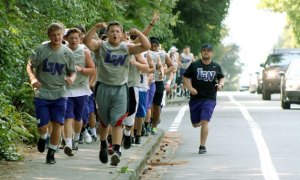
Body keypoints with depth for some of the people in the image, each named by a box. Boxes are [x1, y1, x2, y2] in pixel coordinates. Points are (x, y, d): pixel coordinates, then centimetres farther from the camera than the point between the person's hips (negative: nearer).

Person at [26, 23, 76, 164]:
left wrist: (71, 78, -14)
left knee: (57, 124, -5)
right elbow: (30, 66, 1)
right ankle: (43, 138, 36)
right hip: (42, 93, -1)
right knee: (42, 126, -1)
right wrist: (32, 78, -18)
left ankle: (51, 153, 10)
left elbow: (73, 71, 9)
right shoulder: (41, 50, -9)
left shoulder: (68, 53, -2)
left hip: (60, 94, 1)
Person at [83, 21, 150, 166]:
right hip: (103, 87, 1)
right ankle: (103, 146, 35)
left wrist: (138, 33, -20)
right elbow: (86, 41, -17)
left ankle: (116, 151, -18)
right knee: (104, 121, 14)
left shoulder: (127, 48, 3)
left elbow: (146, 46, -7)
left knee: (117, 121, -11)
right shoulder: (101, 46, 0)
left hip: (120, 88, -1)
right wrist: (96, 27, -28)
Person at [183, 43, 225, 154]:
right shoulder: (194, 65, 0)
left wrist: (221, 84, -4)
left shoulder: (216, 67, 4)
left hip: (210, 99, -1)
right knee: (195, 124, 9)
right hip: (195, 98, 1)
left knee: (205, 122, -14)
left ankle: (202, 146, -8)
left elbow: (221, 78, 19)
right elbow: (185, 77, 5)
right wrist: (190, 88, -11)